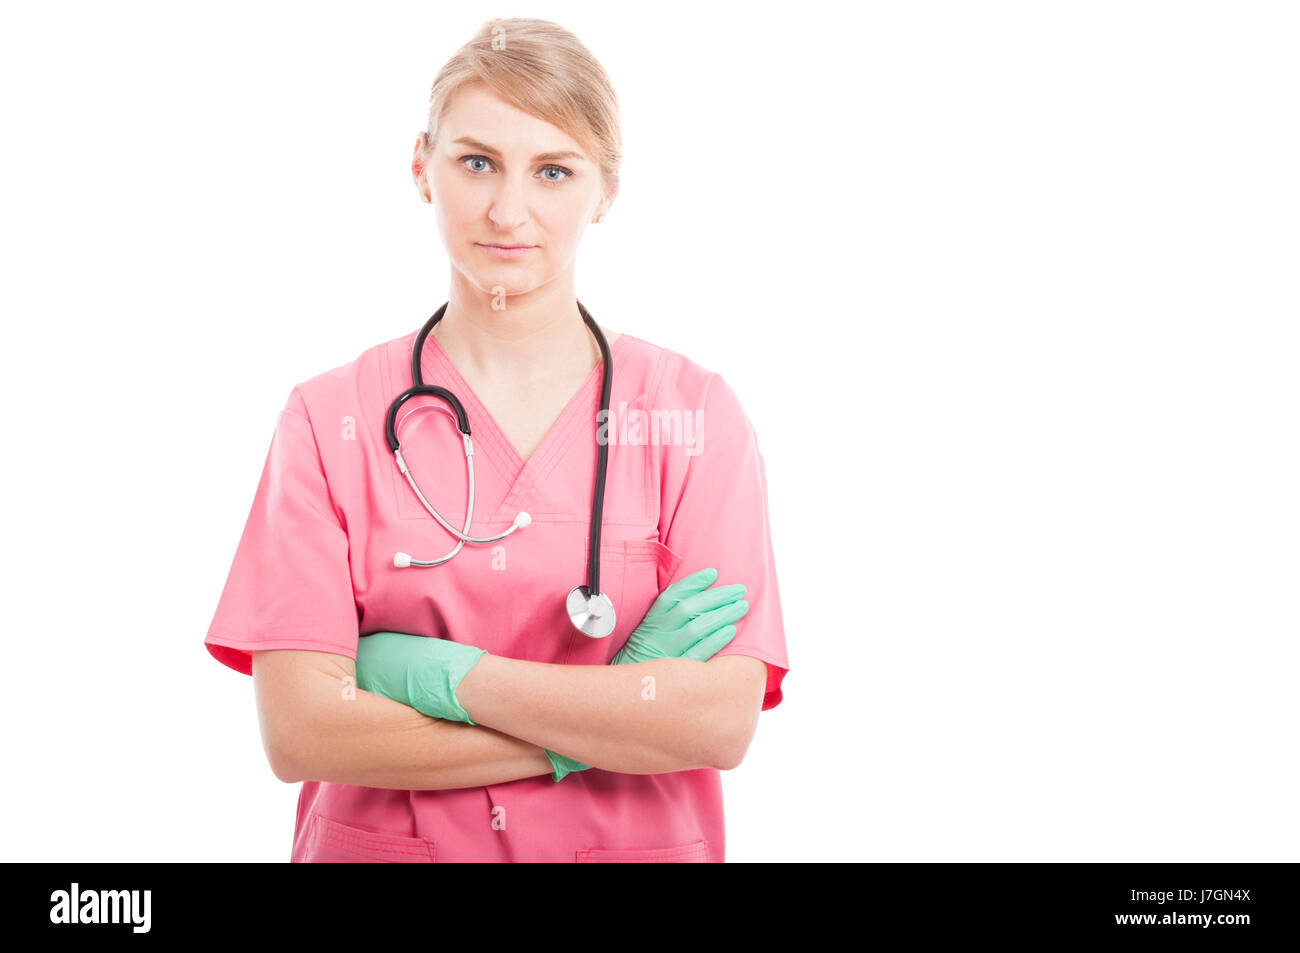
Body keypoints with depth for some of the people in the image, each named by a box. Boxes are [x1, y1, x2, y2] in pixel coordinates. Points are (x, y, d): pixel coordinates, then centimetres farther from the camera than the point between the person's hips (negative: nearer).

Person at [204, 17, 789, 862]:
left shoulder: (695, 411, -7)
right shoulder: (330, 418, -6)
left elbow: (721, 722, -15)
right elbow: (299, 731, -15)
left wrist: (444, 674, -17)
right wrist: (617, 702, -18)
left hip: (634, 843, 0)